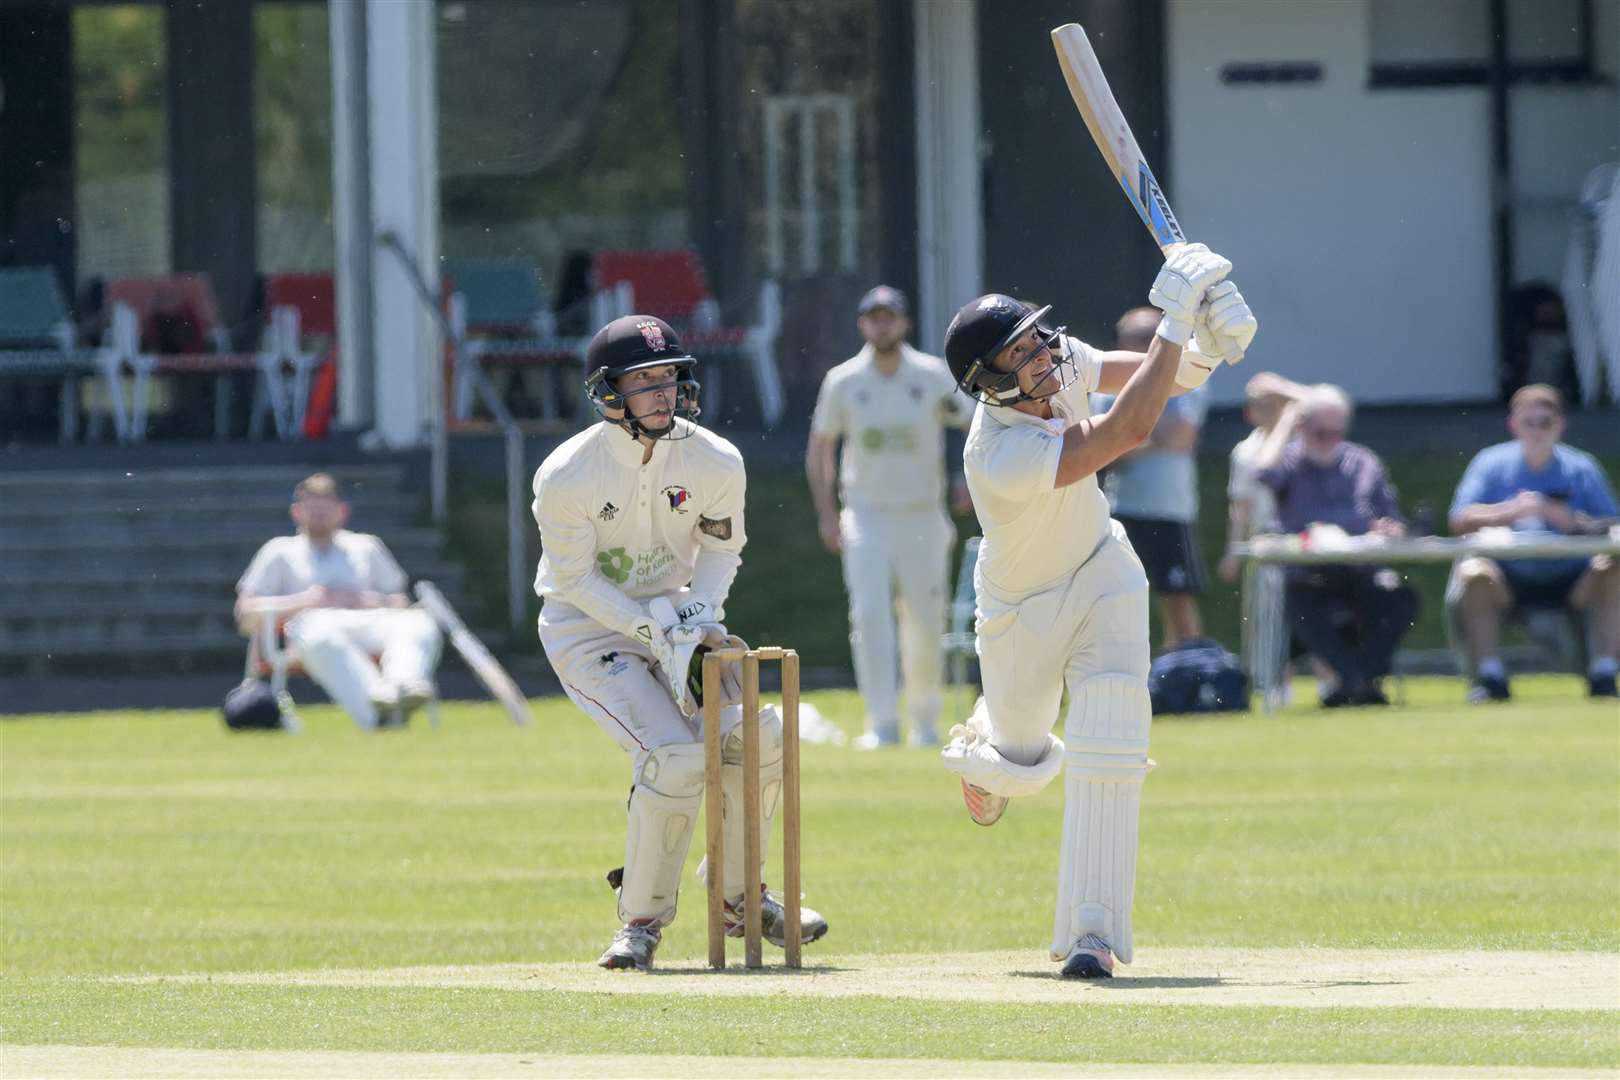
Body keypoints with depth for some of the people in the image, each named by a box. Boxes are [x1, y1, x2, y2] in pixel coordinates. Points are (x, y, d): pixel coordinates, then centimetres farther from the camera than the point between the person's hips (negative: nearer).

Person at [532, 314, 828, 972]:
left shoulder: (714, 462, -11)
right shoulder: (566, 477, -23)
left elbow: (721, 548, 4)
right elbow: (575, 578, -16)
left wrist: (700, 615, -14)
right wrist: (657, 633, -23)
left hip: (676, 616, 5)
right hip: (587, 629, -5)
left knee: (757, 737, -11)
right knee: (675, 758, -24)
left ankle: (735, 895, 12)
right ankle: (642, 919, -5)